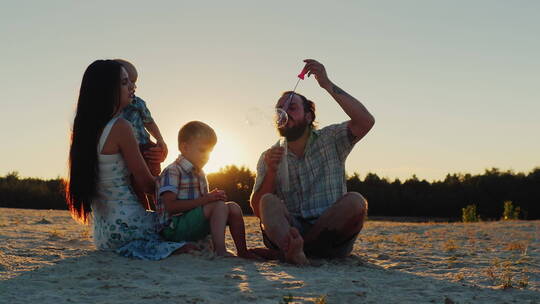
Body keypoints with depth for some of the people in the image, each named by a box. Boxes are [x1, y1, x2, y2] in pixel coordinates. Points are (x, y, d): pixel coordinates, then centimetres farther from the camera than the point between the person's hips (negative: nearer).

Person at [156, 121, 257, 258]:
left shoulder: (199, 173, 20)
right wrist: (204, 200, -24)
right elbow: (170, 207, -21)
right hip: (174, 229, -9)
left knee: (233, 207, 1)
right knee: (219, 206, -24)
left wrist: (214, 196, -2)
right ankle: (220, 251, -33)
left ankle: (242, 251, 1)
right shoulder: (172, 172, -11)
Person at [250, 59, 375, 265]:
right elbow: (257, 210, 4)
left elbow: (366, 122, -13)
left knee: (355, 201, -27)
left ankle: (290, 246, -30)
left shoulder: (331, 140, 7)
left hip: (331, 235, 0)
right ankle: (293, 249, -57)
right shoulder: (269, 157, 11)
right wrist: (270, 172, -13)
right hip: (289, 229, 1)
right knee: (269, 202, -26)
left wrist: (327, 84, -16)